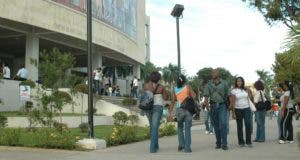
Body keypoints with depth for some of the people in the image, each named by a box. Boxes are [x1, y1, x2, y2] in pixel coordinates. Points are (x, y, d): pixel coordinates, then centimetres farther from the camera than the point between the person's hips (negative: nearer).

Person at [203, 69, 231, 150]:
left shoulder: (224, 83, 6)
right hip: (213, 106, 2)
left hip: (222, 105, -2)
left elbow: (228, 94, 5)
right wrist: (206, 103, -17)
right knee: (216, 126, 7)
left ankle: (224, 144, -10)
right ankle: (218, 143, 18)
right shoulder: (208, 84, 7)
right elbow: (206, 95, -2)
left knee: (223, 124, -13)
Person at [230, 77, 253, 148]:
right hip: (238, 109, -1)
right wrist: (233, 112, -8)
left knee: (248, 125, -10)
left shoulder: (246, 90, 7)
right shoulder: (234, 91, 0)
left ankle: (249, 142, -3)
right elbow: (233, 102, -4)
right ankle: (241, 142, 13)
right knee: (239, 126, 4)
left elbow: (251, 98, 8)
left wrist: (249, 92, -4)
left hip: (246, 109, 1)